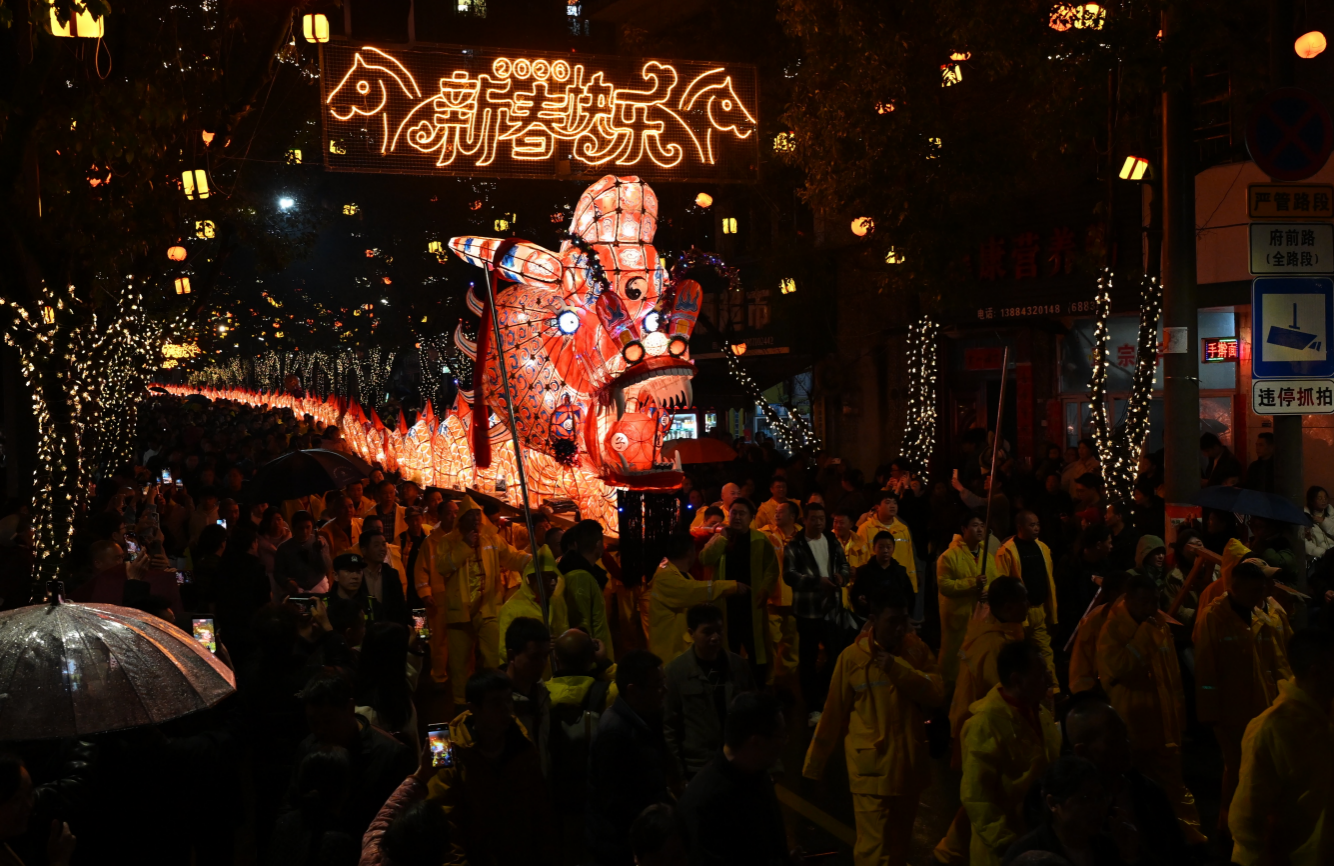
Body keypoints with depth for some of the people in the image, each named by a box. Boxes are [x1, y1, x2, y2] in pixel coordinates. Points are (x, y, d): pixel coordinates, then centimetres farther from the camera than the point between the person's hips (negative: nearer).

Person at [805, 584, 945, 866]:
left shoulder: (917, 650, 2)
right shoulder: (852, 657, -7)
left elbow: (936, 694, -9)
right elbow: (834, 714, -1)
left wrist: (897, 669, -20)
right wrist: (814, 763, 3)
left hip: (910, 764, 4)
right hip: (872, 767, -3)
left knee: (901, 843, 16)